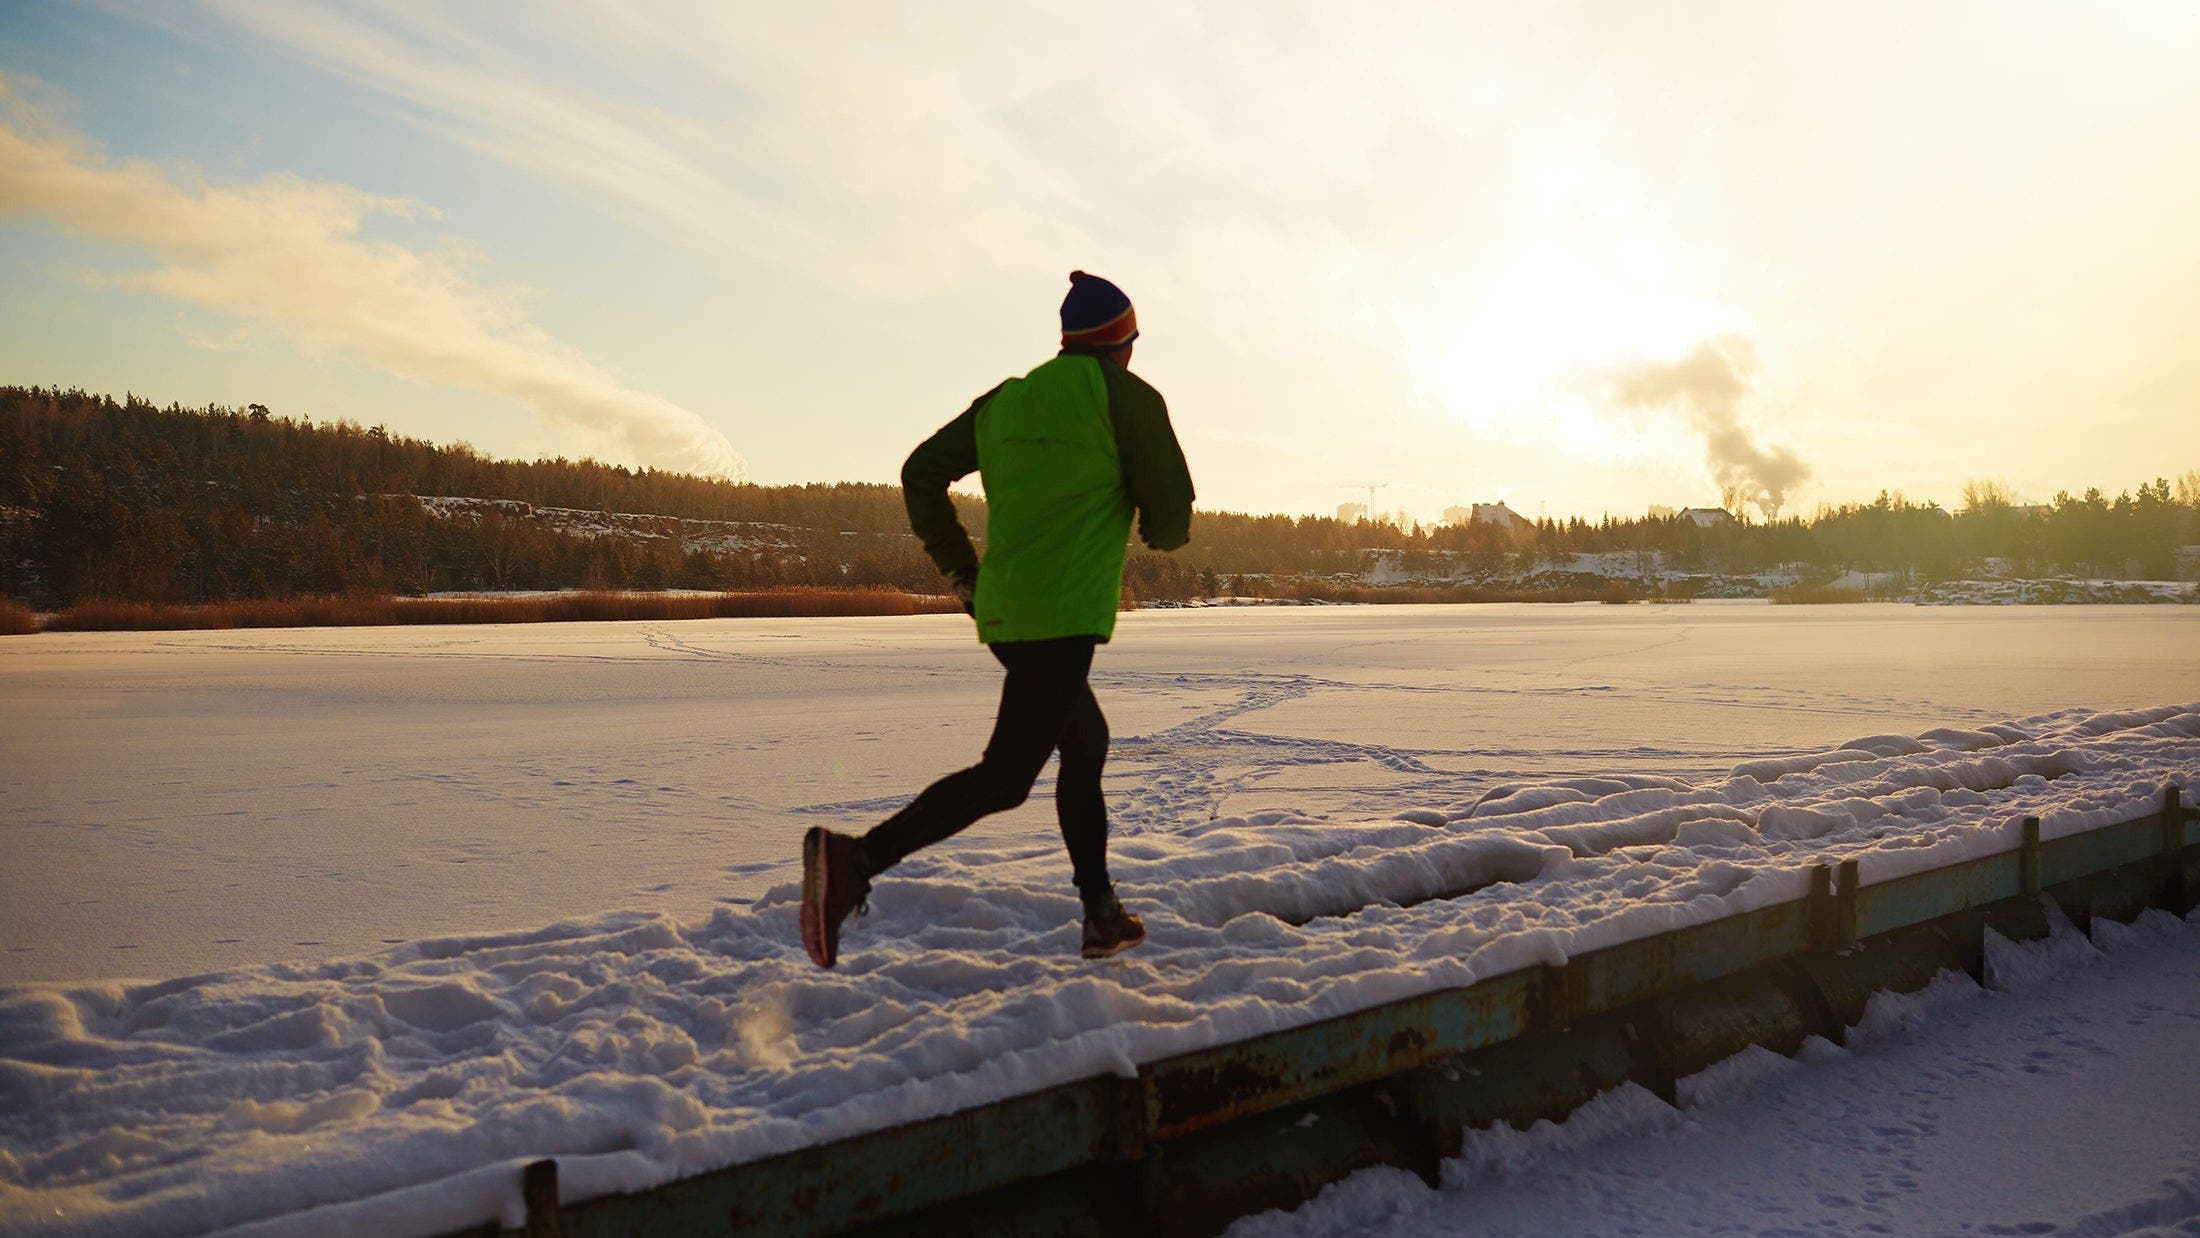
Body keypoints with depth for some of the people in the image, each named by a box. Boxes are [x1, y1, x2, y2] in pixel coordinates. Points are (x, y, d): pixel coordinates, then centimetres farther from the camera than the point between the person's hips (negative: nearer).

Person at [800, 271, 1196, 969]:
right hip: (1063, 615, -8)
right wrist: (1162, 534, 23)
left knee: (1086, 743, 22)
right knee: (1006, 776, -10)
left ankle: (1102, 916, 27)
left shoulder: (1006, 400, 16)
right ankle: (857, 860, -25)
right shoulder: (1127, 396, -1)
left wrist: (960, 570, 17)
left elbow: (921, 473, 13)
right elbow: (1170, 517, -1)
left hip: (1002, 608, 8)